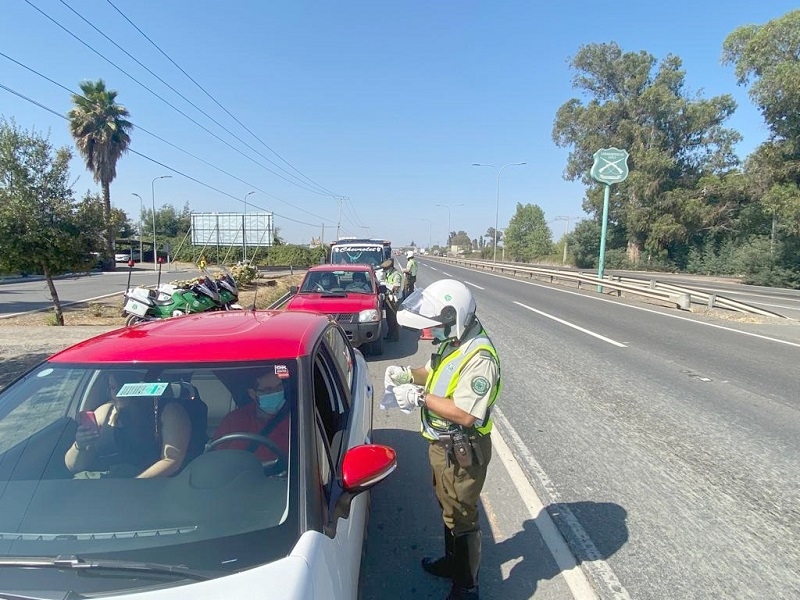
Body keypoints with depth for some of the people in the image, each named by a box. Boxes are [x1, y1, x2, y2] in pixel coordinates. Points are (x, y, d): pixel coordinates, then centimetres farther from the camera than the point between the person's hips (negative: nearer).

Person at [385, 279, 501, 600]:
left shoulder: (479, 357, -29)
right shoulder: (453, 341, -1)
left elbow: (466, 414, -32)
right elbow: (436, 371, 16)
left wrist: (420, 397, -27)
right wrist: (408, 374, -3)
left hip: (462, 451, -9)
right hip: (442, 443, 9)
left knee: (461, 517, 8)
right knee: (448, 506, 26)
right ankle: (452, 561, 49)